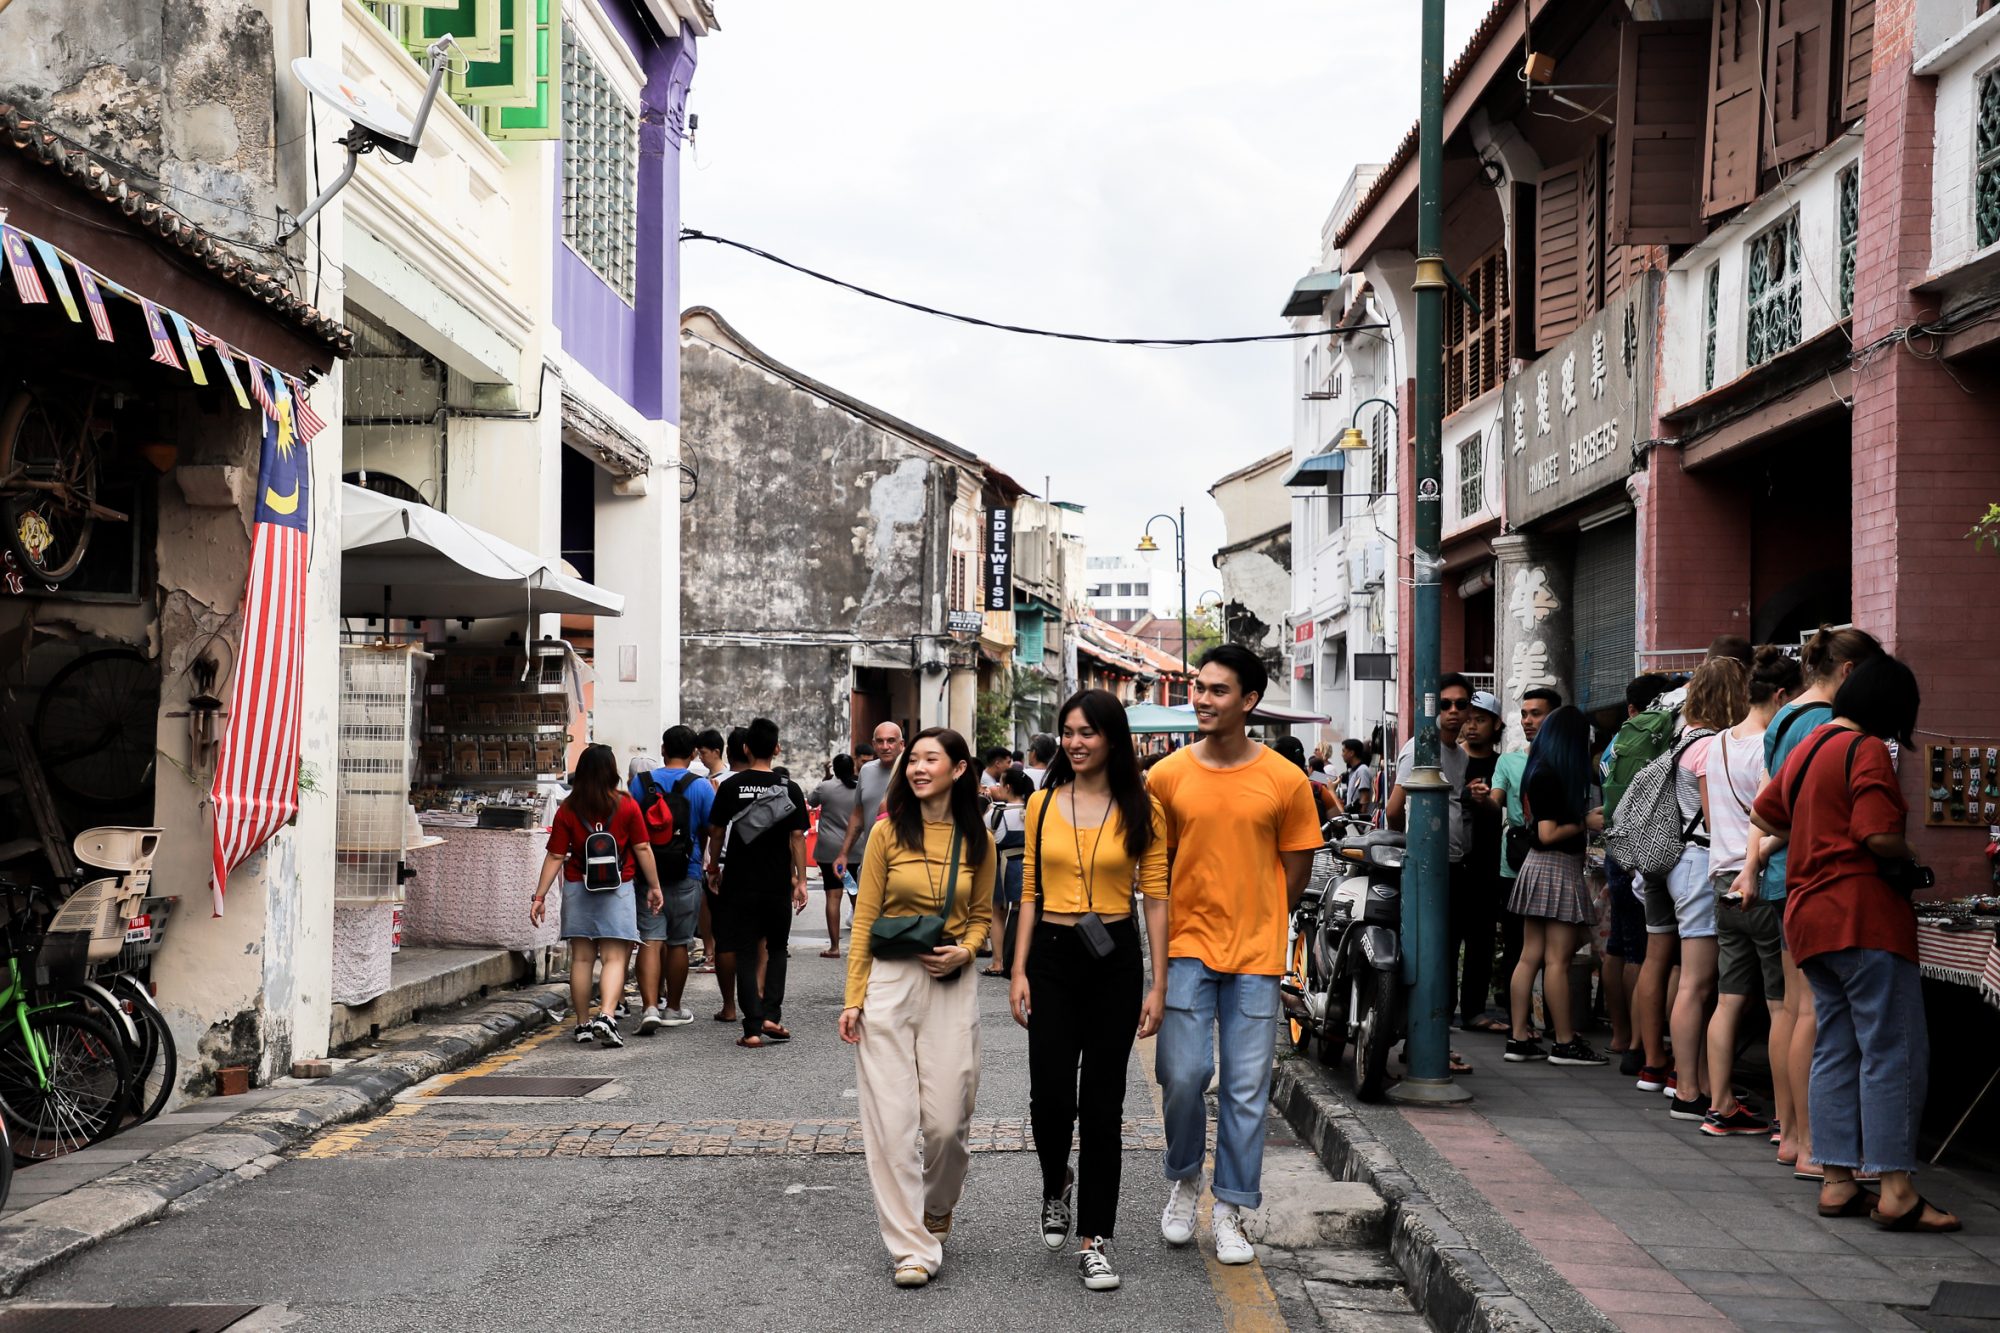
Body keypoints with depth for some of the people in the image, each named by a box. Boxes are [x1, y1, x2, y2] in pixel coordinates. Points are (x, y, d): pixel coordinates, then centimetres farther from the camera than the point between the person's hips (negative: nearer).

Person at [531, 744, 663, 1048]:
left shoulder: (567, 810, -2)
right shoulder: (626, 806, -4)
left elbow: (555, 856, -3)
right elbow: (642, 849, -1)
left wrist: (540, 896, 1)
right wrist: (654, 886, 8)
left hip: (578, 888, 2)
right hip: (617, 889, -2)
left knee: (581, 958, 9)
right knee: (614, 958, -2)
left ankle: (583, 1025, 14)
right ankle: (607, 1016, -21)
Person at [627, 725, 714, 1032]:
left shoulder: (641, 782, 1)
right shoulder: (701, 787, -7)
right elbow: (713, 829, -4)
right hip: (685, 877, -1)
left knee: (650, 942, -1)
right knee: (678, 944, 11)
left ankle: (650, 1007, -15)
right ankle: (673, 1010, 21)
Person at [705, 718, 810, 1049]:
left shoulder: (731, 786, -2)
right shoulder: (789, 789, -2)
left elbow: (716, 831, 3)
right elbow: (797, 836, -4)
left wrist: (714, 864, 19)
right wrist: (800, 880, 0)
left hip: (739, 882, 0)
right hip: (777, 883, 1)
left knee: (746, 954, 3)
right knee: (776, 949, 17)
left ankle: (752, 1029, -1)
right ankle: (771, 1015, 4)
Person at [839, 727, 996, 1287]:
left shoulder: (978, 840, 4)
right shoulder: (889, 832, 0)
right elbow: (864, 919, 1)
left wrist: (965, 950, -6)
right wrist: (853, 998, -3)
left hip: (951, 986, 1)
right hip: (888, 981, -1)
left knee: (947, 1120, 0)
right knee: (891, 1119, -3)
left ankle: (938, 1209, 32)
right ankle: (911, 1246, 8)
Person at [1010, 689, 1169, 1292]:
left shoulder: (1142, 810, -1)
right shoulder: (1043, 804, 5)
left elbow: (1155, 897, -1)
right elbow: (1030, 892, 7)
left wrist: (1158, 984, -5)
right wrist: (1019, 971, 2)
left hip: (1115, 960, -1)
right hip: (1052, 957, 1)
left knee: (1102, 1102, 2)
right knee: (1050, 1096, -4)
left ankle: (1094, 1241, 13)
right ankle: (1057, 1186, 30)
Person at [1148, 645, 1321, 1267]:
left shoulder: (1286, 781, -3)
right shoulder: (1167, 776, -1)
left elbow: (1295, 871, 6)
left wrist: (1257, 928, 6)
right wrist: (1169, 940, 4)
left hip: (1256, 956, 0)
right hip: (1186, 950, 0)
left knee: (1247, 1088, 4)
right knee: (1183, 1073, -4)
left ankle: (1230, 1211, 17)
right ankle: (1184, 1180, 23)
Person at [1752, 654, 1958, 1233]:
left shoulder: (1808, 746, 16)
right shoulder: (1867, 751, -11)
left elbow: (1766, 812, 29)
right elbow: (1881, 837, -21)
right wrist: (1909, 860, -2)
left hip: (1809, 915, 9)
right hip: (1864, 915, -9)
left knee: (1835, 1050, 11)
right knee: (1895, 1051, -6)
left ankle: (1837, 1181, 13)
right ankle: (1896, 1190, -7)